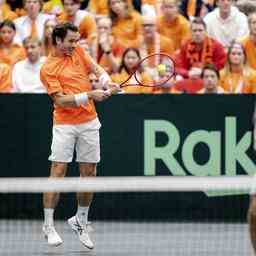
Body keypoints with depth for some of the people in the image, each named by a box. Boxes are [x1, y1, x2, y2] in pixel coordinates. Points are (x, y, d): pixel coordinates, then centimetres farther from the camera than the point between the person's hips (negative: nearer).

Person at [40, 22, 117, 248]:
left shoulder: (78, 52, 10)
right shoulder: (48, 68, -8)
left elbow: (97, 69, 8)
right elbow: (61, 100, -14)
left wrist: (105, 80, -14)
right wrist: (89, 95, -23)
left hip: (89, 122, 5)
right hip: (64, 125, -5)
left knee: (89, 173, 6)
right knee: (58, 172, -10)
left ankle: (80, 221, 21)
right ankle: (49, 225, -5)